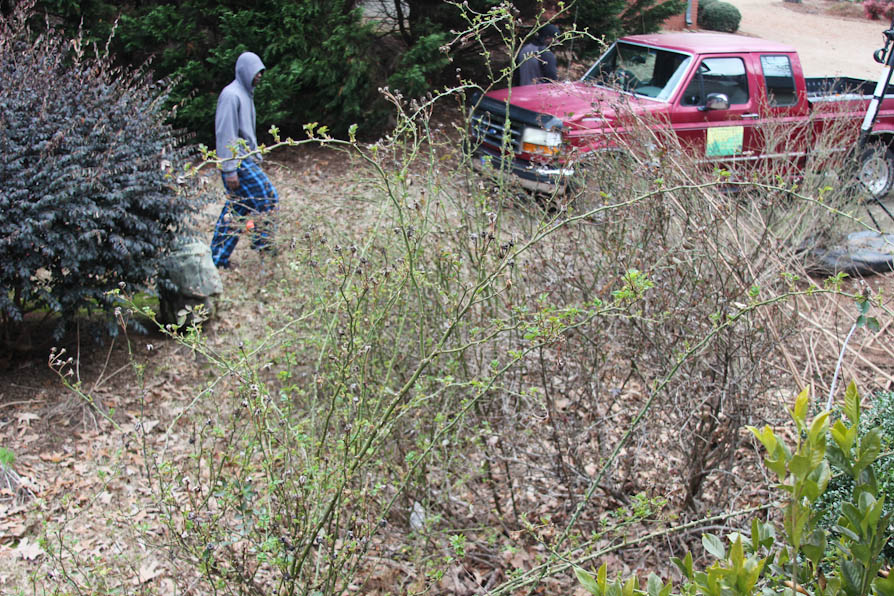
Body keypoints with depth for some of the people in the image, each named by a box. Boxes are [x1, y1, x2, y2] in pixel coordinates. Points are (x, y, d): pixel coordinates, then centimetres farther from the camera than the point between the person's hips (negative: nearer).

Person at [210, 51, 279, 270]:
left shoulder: (245, 94, 17)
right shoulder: (231, 95, -14)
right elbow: (225, 133, -19)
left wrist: (255, 155, 24)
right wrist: (230, 169, -21)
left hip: (245, 158, 10)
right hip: (237, 161, -10)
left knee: (236, 206, 9)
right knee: (267, 196, -6)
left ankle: (218, 258, 12)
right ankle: (262, 240, 9)